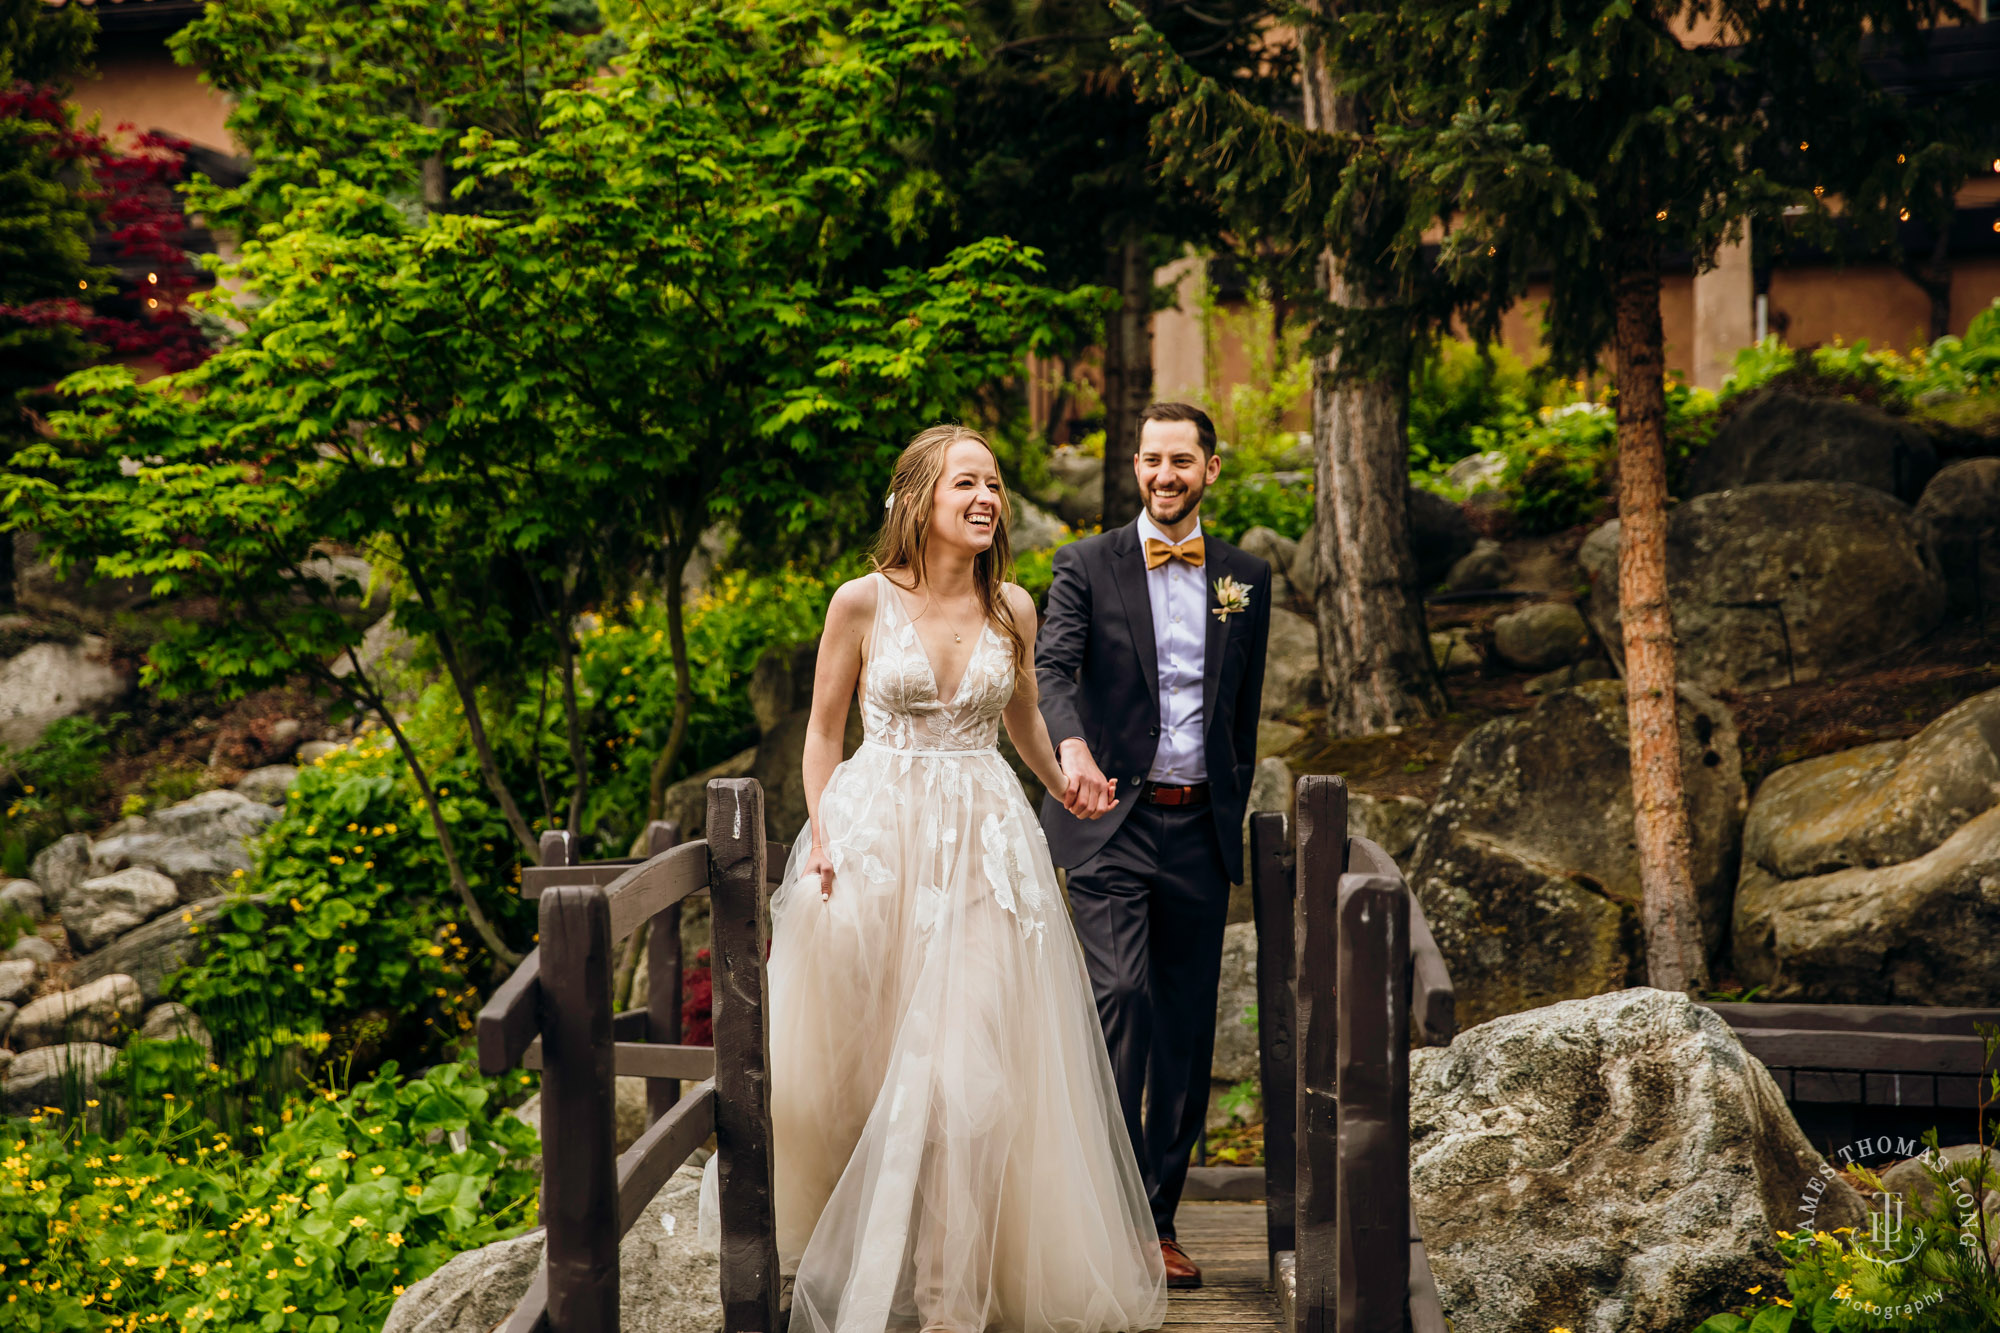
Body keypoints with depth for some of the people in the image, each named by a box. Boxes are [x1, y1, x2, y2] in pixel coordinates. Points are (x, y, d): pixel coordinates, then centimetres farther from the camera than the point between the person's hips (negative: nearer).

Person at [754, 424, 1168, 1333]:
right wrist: (822, 834, -5)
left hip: (986, 846, 2)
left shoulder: (1012, 608, 6)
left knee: (969, 1067, -4)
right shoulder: (862, 603, -2)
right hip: (876, 836, -2)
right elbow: (824, 729, 6)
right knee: (862, 1060, 5)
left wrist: (1065, 788, 12)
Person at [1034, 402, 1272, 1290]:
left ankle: (1158, 1222, 16)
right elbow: (1052, 670, -15)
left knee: (1187, 1031, 6)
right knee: (1119, 996, -19)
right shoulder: (1086, 567, 1)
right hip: (1111, 824, -3)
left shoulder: (1247, 578, 12)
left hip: (1199, 829, 4)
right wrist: (1073, 747, -34)